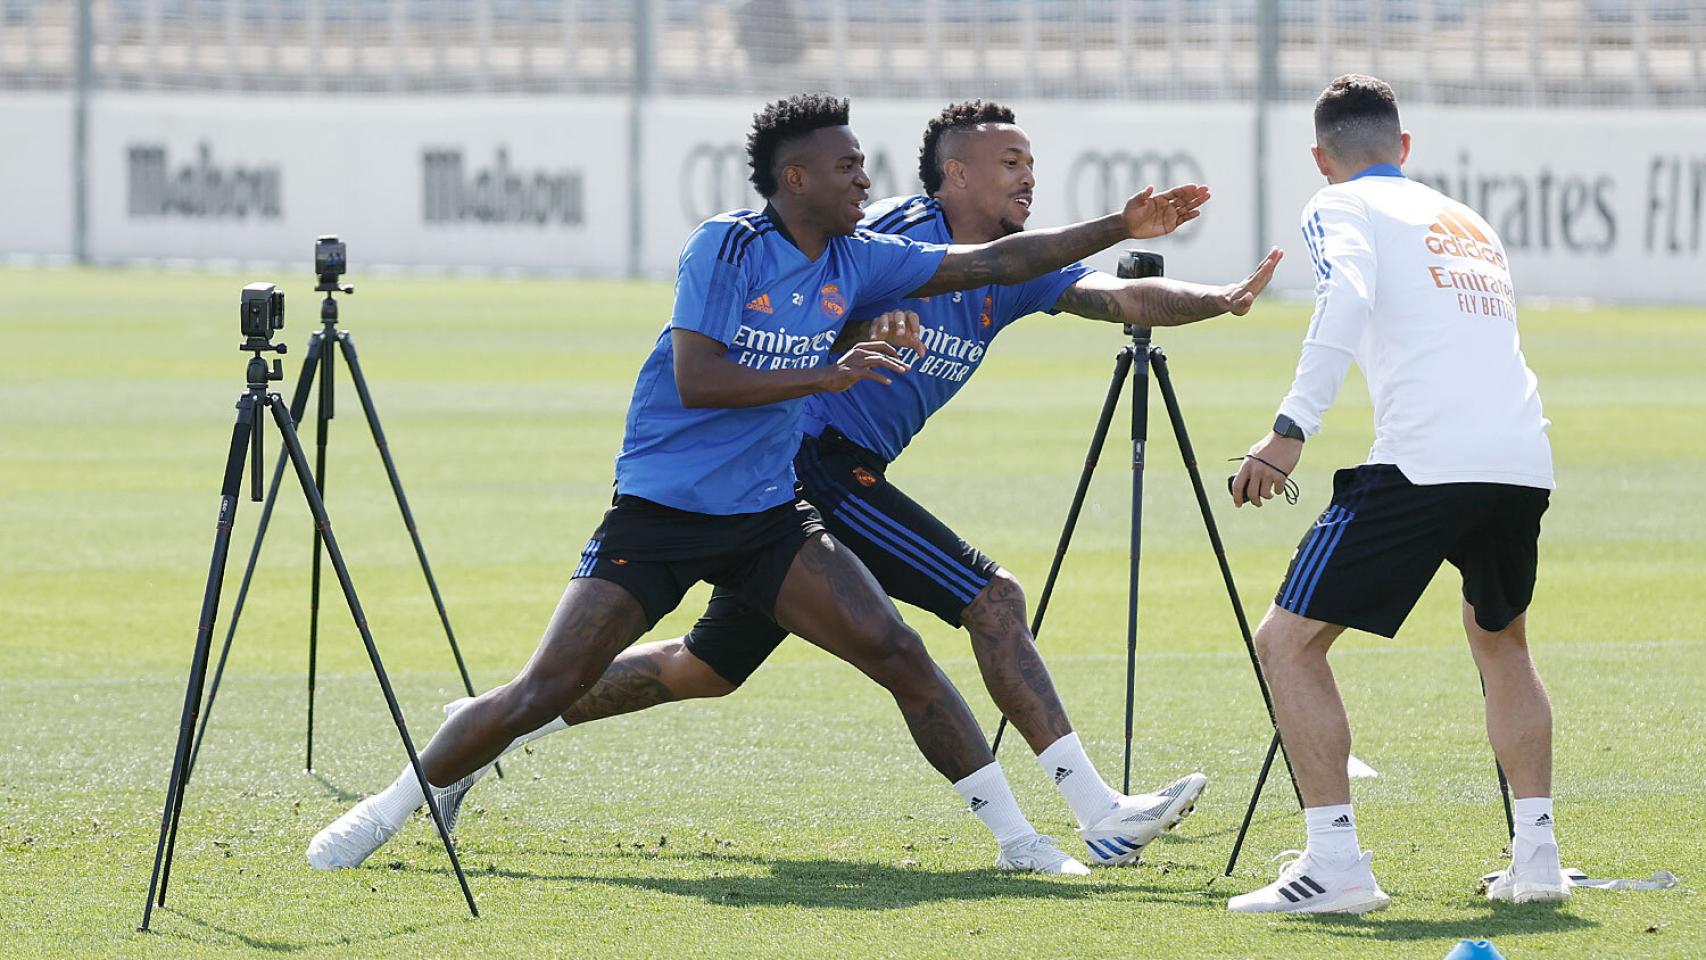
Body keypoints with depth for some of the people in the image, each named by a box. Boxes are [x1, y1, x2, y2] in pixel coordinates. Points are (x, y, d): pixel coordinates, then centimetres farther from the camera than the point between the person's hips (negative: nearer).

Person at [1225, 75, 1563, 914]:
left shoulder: (1342, 207, 8)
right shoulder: (1468, 221, 28)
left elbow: (1346, 298, -12)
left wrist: (1291, 428, -20)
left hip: (1424, 460, -7)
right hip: (1524, 458, 7)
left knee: (1288, 640, 0)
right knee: (1500, 642, 30)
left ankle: (1335, 862, -10)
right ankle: (1536, 854, 20)